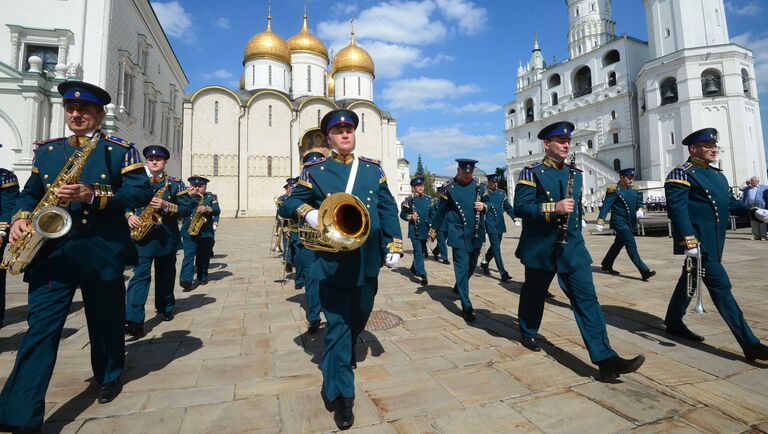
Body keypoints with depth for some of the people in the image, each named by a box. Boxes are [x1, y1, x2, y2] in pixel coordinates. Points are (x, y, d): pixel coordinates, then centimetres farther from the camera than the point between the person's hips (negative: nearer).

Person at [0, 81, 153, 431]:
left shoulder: (121, 150, 0)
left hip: (103, 252, -2)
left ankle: (109, 377, 35)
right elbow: (31, 192, 15)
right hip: (52, 252, 3)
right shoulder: (46, 151, 13)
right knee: (41, 327, -2)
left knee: (106, 322, 12)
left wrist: (95, 195, -23)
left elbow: (142, 192, -11)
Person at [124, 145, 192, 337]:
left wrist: (167, 206, -19)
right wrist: (130, 215, -7)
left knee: (166, 275, 13)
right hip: (142, 237, 0)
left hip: (167, 238, 0)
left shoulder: (176, 183, 3)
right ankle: (134, 320, -12)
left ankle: (165, 308, 32)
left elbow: (187, 209, -4)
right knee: (140, 275, -9)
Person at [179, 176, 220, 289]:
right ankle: (186, 280, -17)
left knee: (203, 256, 11)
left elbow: (217, 211, -6)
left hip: (206, 232, 1)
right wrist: (189, 195, -12)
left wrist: (207, 209, -24)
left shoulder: (211, 197, 8)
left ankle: (202, 277, 26)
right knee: (189, 255, -11)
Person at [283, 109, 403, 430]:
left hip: (368, 260, 4)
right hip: (332, 261, -3)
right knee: (338, 324, 2)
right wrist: (309, 214, -16)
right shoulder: (315, 171, 3)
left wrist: (394, 246, 0)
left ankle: (343, 358, 50)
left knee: (359, 319, 20)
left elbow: (388, 208, 7)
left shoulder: (374, 168, 9)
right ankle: (341, 394, 17)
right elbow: (293, 200, 7)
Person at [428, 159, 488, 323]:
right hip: (459, 235, -4)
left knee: (471, 265, 19)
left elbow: (488, 203, 16)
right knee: (462, 268, -7)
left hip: (476, 234, 5)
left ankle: (458, 287, 46)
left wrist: (483, 206, -8)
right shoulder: (449, 188, -3)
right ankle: (467, 307, -3)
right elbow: (441, 211, 4)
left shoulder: (479, 186, 7)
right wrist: (433, 230, 8)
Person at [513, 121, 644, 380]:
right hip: (541, 249, -5)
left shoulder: (575, 174, 13)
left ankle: (605, 359, -2)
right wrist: (554, 208, -26)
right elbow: (520, 207, -16)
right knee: (534, 295, 12)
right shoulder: (532, 173, -7)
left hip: (572, 249, 5)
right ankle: (528, 334, 36)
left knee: (587, 299, -3)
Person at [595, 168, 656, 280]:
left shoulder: (633, 190, 11)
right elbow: (605, 206, -16)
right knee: (631, 245, -10)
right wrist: (600, 222, -24)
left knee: (618, 244, 16)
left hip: (630, 223, 8)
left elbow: (639, 202, 13)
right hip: (620, 223, -8)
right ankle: (644, 271, -11)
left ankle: (606, 266, 29)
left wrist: (640, 210, -11)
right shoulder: (615, 190, -11)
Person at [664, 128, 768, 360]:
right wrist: (689, 241, -25)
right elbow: (677, 209, -19)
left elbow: (730, 202, 20)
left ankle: (674, 323, 30)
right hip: (698, 242, -9)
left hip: (714, 242, 9)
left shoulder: (718, 175, 18)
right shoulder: (681, 174, -11)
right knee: (721, 286, -7)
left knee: (689, 280, 17)